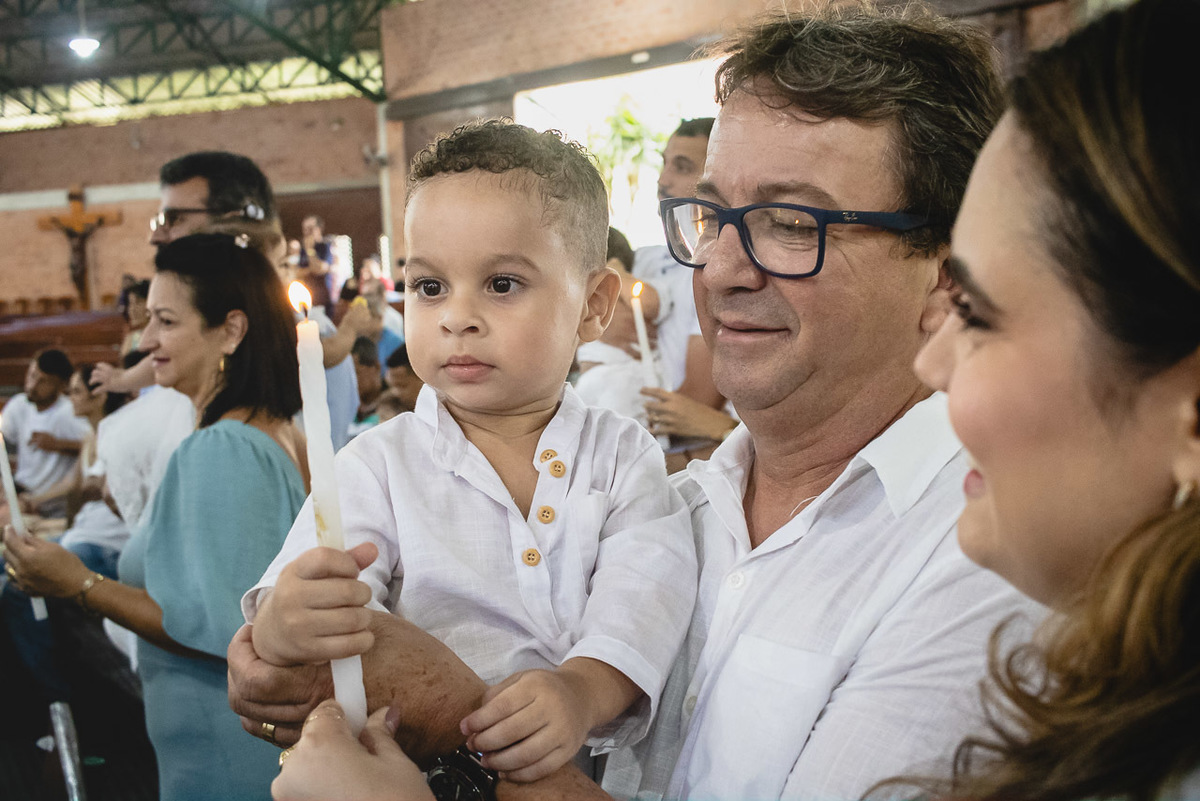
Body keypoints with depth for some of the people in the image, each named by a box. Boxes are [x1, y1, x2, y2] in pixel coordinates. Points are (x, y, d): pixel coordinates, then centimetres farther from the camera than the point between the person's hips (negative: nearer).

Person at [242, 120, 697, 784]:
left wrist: (585, 687, -27)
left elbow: (646, 590, -9)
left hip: (603, 766, 1)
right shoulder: (379, 464, 1)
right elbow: (330, 592, -10)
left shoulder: (622, 455, 3)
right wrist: (285, 627, -33)